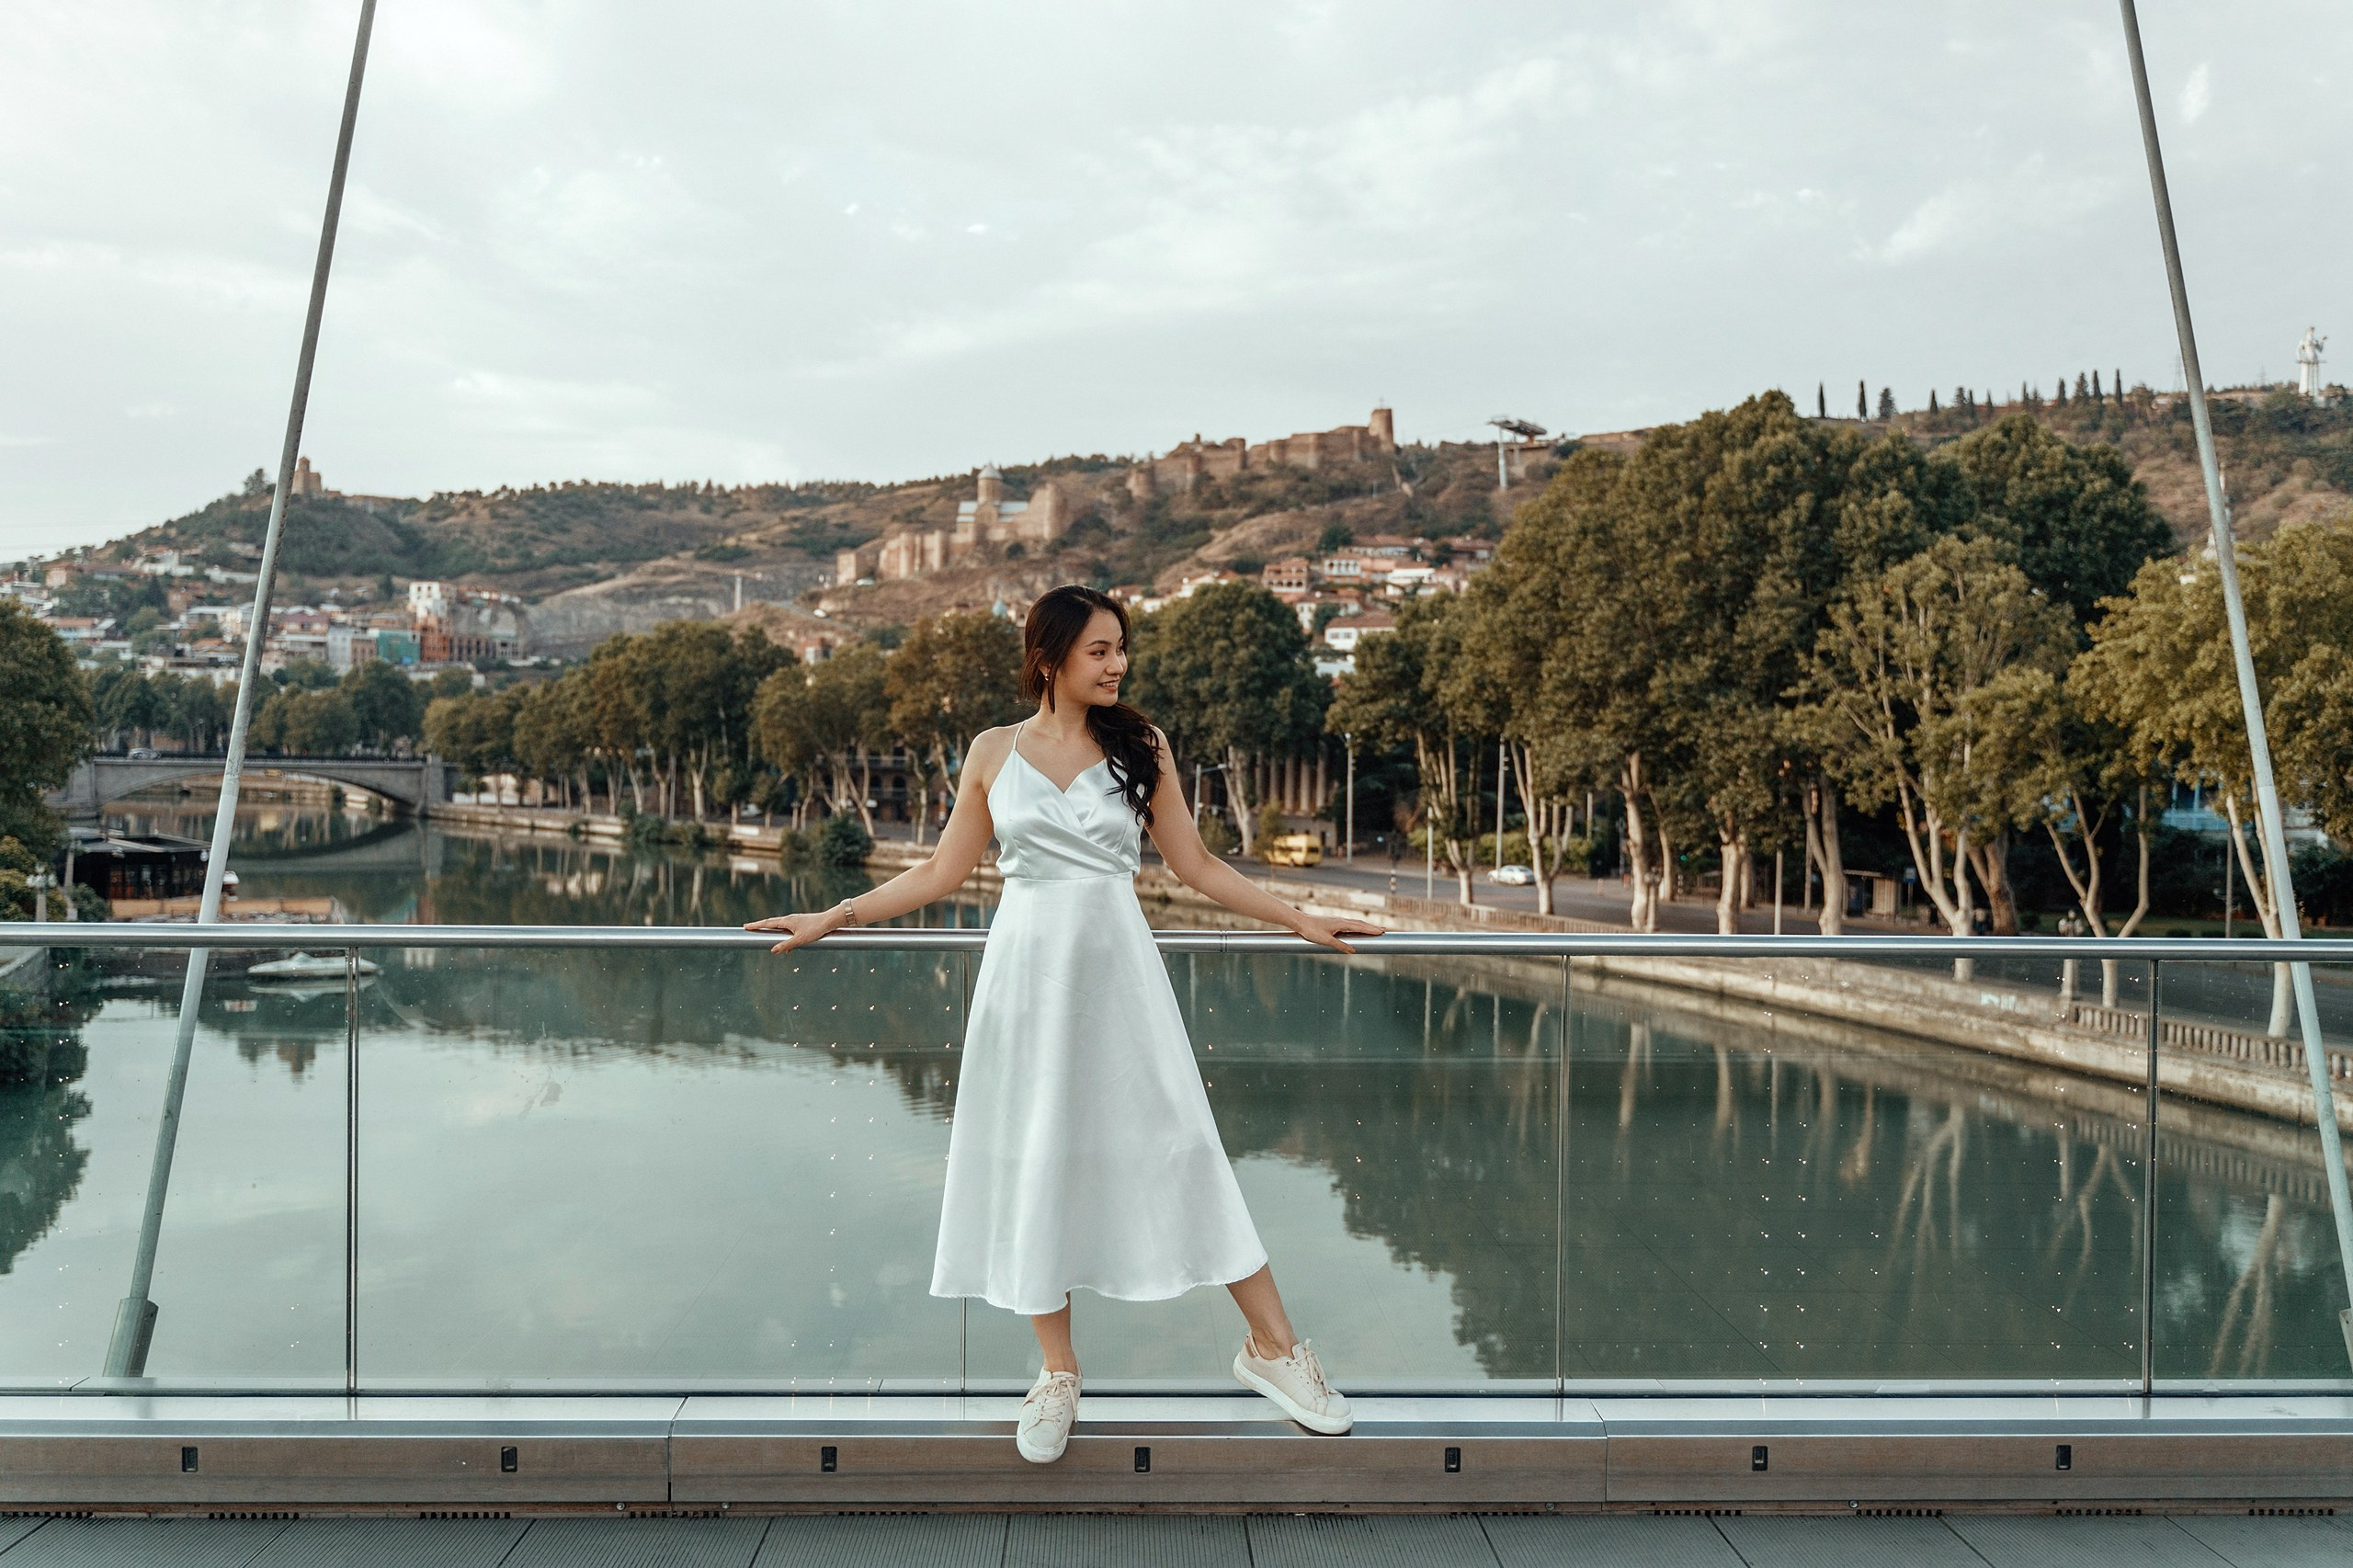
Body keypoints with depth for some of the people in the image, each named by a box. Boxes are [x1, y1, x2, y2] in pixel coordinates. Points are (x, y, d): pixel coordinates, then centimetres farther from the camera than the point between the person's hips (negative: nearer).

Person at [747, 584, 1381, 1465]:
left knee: (1176, 1147, -1)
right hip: (1027, 970, 1)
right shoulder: (994, 753, 4)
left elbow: (1199, 867, 8)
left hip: (1117, 969, -1)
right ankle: (1058, 1373, 22)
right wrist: (830, 919, 8)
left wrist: (1299, 921, 5)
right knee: (1034, 1161, 6)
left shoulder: (1140, 746, 4)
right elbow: (941, 873, 10)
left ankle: (1272, 1347, 14)